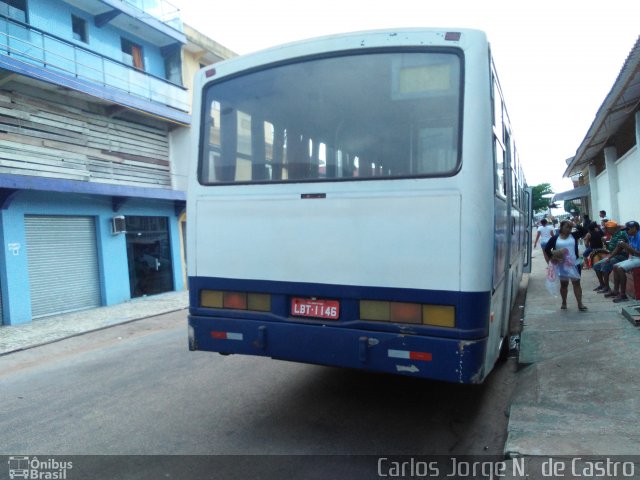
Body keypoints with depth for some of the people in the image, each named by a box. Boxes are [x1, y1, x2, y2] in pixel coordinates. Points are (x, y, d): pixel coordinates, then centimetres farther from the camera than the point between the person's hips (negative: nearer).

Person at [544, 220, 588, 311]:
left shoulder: (574, 236, 4)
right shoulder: (555, 238, 1)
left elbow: (583, 231, -6)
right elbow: (547, 248, 3)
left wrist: (576, 225, -12)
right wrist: (551, 257, -8)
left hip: (574, 264, 1)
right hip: (561, 265, 0)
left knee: (576, 282, 1)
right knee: (563, 283, 10)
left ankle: (580, 303, 3)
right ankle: (564, 303, 23)